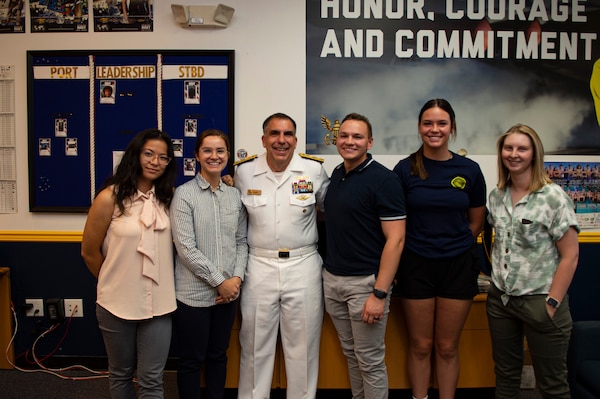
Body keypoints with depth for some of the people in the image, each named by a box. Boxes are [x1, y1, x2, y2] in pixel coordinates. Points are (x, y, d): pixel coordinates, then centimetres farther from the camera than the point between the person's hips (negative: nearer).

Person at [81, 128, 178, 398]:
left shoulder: (169, 197, -1)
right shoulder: (110, 197, -10)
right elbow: (89, 252, -1)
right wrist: (115, 281, 9)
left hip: (159, 304, 2)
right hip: (117, 304, -1)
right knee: (121, 375, 19)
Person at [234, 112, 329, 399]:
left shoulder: (314, 169, -4)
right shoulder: (244, 171, -1)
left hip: (303, 266, 0)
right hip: (259, 267, 1)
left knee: (303, 345, 11)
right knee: (255, 344, 14)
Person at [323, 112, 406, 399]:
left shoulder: (383, 179, -13)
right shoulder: (336, 174, 9)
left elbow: (395, 239, -16)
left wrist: (379, 293, -20)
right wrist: (330, 273, 11)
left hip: (365, 281, -7)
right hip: (332, 279, 7)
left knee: (370, 361, 6)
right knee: (350, 353, 20)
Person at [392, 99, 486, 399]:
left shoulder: (469, 170, 0)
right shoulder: (405, 169, -4)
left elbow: (476, 222, 9)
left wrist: (453, 245, 5)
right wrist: (422, 244, -2)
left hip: (457, 265, 1)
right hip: (416, 265, -1)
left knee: (447, 347, 12)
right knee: (420, 346, 10)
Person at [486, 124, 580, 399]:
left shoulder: (553, 197, -11)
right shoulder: (496, 196, 5)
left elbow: (570, 256, -11)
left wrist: (552, 304, -13)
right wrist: (496, 272, 9)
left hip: (539, 300, -4)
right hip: (500, 298, 5)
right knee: (505, 375, 17)